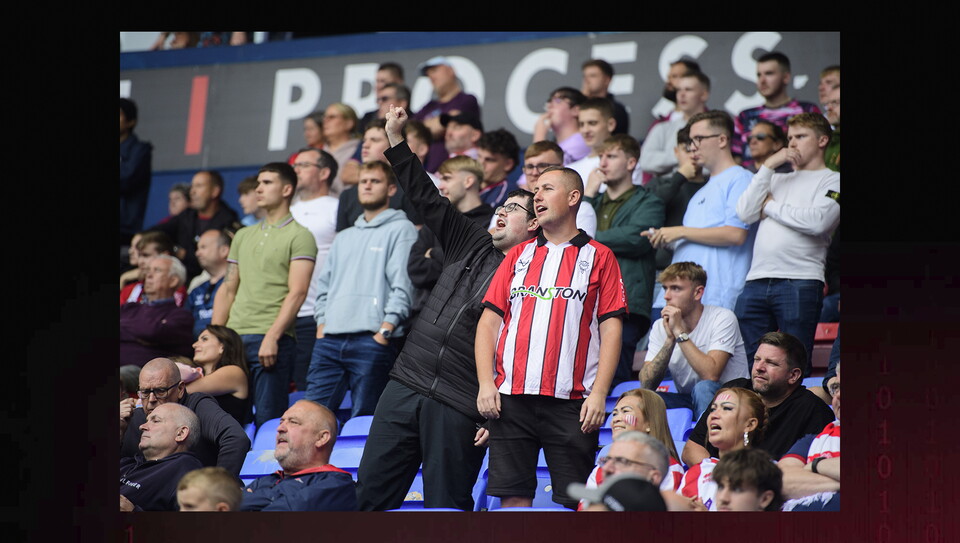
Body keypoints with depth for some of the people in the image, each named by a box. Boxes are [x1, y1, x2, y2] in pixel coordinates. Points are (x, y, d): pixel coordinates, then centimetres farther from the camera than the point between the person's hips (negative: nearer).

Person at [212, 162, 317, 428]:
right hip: (233, 338, 6)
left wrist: (272, 337, -18)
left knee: (268, 419, -8)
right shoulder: (243, 236, 21)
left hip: (274, 339, -6)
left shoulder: (299, 236, 0)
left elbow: (297, 293, -10)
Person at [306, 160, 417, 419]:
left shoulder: (401, 229, 4)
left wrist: (385, 331, -14)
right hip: (329, 340, 6)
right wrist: (322, 327, 11)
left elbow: (403, 288, -6)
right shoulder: (343, 237, 26)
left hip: (372, 340, -6)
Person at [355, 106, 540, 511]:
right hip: (406, 386, 6)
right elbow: (427, 199, 16)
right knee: (369, 493, 3)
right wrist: (397, 139, 11)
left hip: (458, 409, -6)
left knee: (446, 505, 1)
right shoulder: (471, 245, 14)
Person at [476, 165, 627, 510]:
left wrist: (598, 393, -9)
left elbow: (611, 329, 1)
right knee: (512, 498, 1)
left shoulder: (599, 257, 7)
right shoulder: (518, 255, 17)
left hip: (571, 403, -3)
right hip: (510, 398, 3)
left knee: (576, 501, -3)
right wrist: (485, 382, 0)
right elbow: (490, 321, 13)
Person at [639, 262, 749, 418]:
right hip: (686, 401, 4)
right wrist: (670, 339, -20)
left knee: (703, 388, -35)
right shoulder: (660, 326, 1)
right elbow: (647, 384, -11)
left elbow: (711, 375, -27)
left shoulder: (722, 318, -11)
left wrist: (679, 332, -23)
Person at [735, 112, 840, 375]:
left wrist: (772, 206, 2)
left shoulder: (832, 181, 7)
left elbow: (818, 221, -12)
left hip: (801, 283, -5)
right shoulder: (778, 180, 25)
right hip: (757, 281, 5)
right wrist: (768, 166, 6)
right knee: (746, 362, 0)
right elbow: (745, 213, 9)